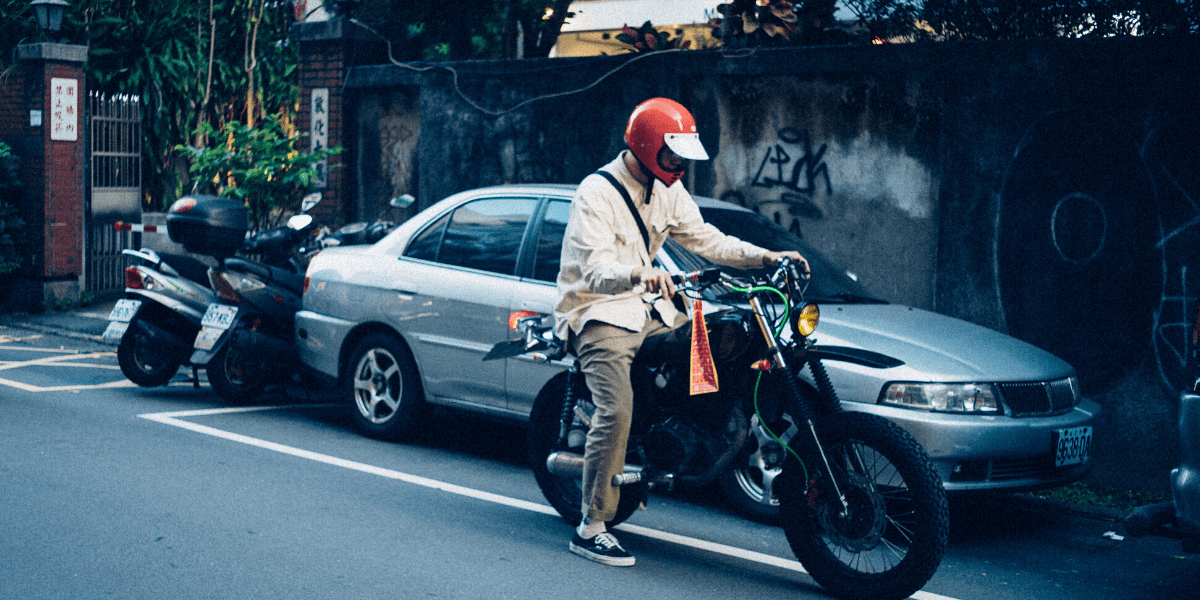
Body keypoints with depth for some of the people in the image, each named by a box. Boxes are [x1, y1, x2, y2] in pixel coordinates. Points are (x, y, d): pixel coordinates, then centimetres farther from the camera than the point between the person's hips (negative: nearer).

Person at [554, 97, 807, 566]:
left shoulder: (667, 190, 9)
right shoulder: (597, 192, -18)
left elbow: (705, 239, 11)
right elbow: (596, 270, -30)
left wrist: (766, 256, -2)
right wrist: (639, 273, -51)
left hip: (645, 307, 8)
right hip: (597, 312, -8)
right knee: (616, 409, -25)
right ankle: (590, 529, -18)